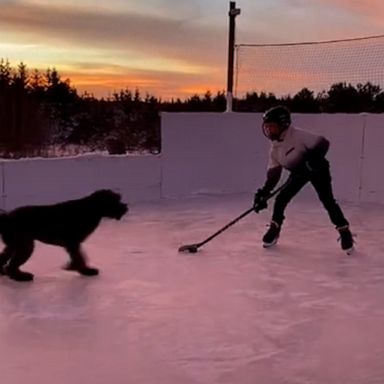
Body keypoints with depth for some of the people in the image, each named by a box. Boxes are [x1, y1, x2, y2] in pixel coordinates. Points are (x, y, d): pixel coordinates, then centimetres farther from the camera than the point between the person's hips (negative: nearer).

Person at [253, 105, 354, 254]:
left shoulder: (298, 135, -29)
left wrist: (314, 160, -42)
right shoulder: (274, 148, -7)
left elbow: (323, 143, -31)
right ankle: (274, 230, 14)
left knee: (327, 201, -13)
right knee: (281, 199, -3)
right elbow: (273, 174, -4)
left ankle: (345, 233, -1)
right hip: (298, 172, 6)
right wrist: (263, 193, -12)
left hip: (317, 169, -6)